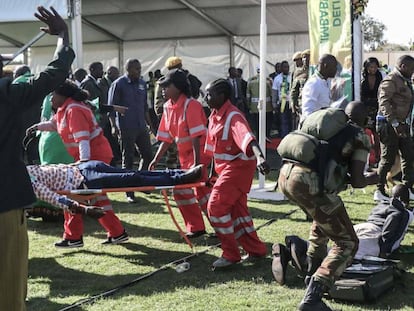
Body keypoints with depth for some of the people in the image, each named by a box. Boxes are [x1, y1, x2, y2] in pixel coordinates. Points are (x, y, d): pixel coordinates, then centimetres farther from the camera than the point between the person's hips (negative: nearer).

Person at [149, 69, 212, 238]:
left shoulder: (191, 105, -18)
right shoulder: (168, 107, 6)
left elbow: (196, 136, -22)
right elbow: (166, 137, 9)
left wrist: (196, 163, -25)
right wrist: (156, 159, 2)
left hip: (199, 152, -8)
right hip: (185, 155, 8)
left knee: (181, 188, -13)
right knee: (201, 190, 14)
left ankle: (196, 227, -1)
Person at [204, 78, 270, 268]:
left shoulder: (233, 117, -20)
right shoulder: (214, 115, 8)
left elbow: (247, 137, -38)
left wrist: (259, 157, -55)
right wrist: (212, 171, 22)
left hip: (238, 166, -10)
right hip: (225, 167, 10)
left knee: (216, 206, -14)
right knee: (237, 209, 14)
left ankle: (230, 254, -4)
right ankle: (256, 249, 27)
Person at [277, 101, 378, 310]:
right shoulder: (360, 137, 10)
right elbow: (357, 181, 4)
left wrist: (343, 175, 45)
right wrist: (373, 178, 25)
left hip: (286, 175, 7)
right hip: (311, 184, -7)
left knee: (323, 218, 36)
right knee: (347, 243, 6)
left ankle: (313, 273, 40)